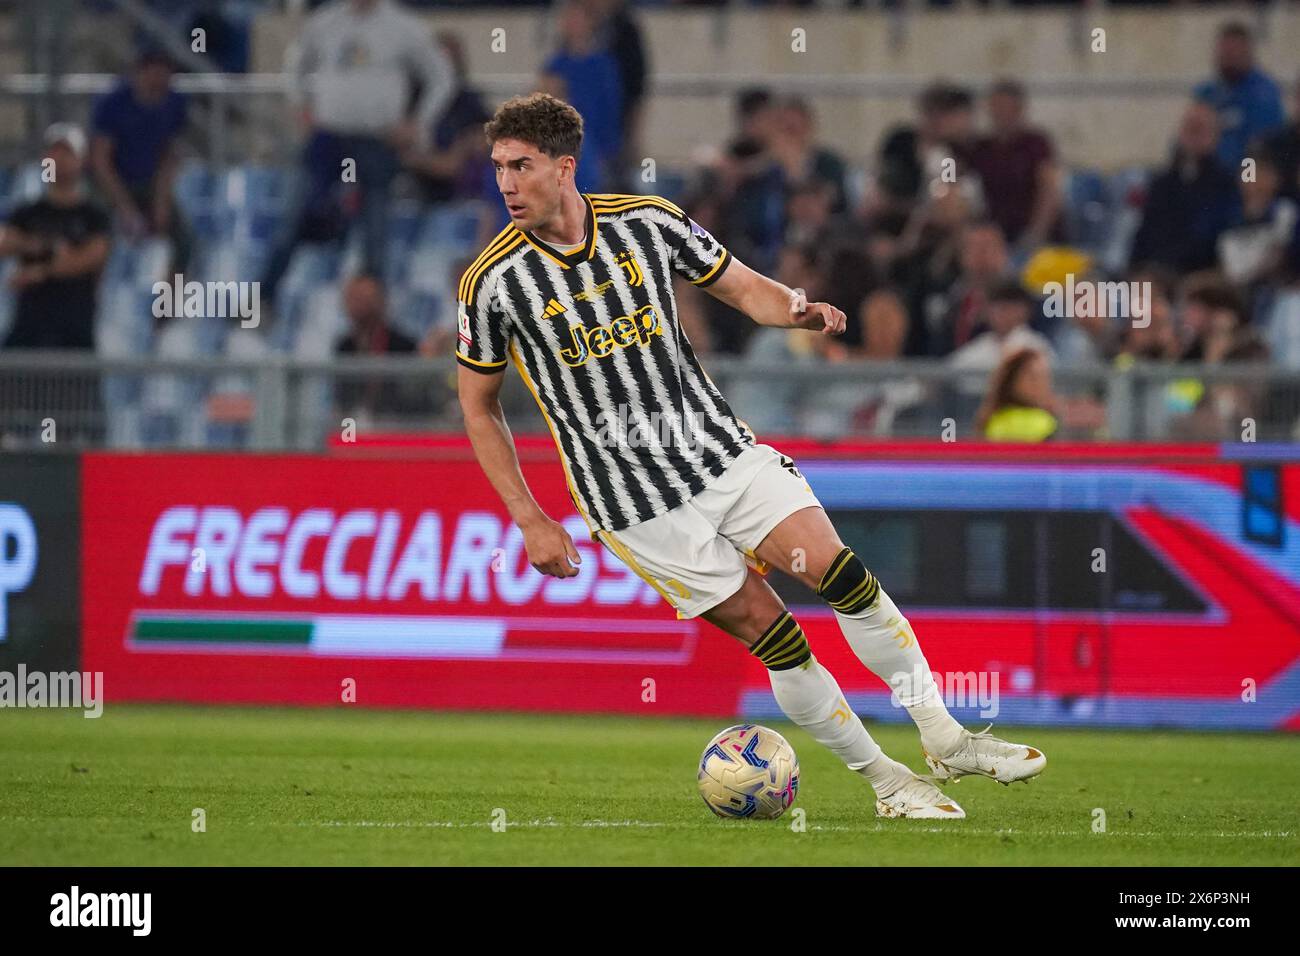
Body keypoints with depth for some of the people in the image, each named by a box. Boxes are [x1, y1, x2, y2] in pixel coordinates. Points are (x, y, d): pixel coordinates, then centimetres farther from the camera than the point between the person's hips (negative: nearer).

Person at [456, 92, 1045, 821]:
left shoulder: (649, 221, -4)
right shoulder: (494, 282, -10)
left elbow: (741, 286, 9)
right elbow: (479, 405, 1)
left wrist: (797, 309, -15)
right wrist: (531, 521, -4)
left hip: (721, 450, 3)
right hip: (638, 506, -3)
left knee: (843, 575, -8)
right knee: (771, 633, -5)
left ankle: (946, 739, 5)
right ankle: (888, 784, 8)